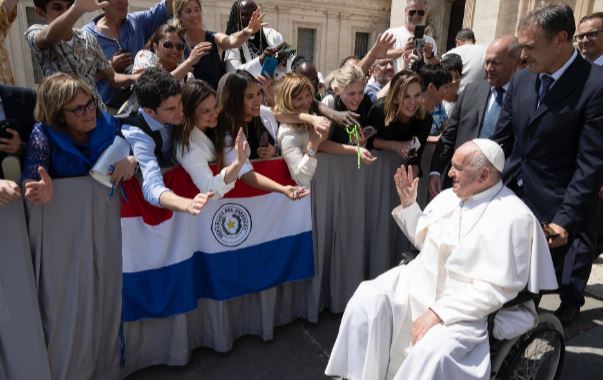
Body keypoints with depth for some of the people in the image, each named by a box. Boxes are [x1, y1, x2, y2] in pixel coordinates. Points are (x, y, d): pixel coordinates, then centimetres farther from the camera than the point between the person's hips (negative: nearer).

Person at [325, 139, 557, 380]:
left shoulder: (513, 217, -13)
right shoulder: (448, 196, 8)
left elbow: (497, 287, -18)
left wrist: (438, 312, -22)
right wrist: (408, 204, 7)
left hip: (463, 308, -6)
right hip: (418, 281, 7)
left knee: (431, 355, -32)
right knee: (364, 302, -16)